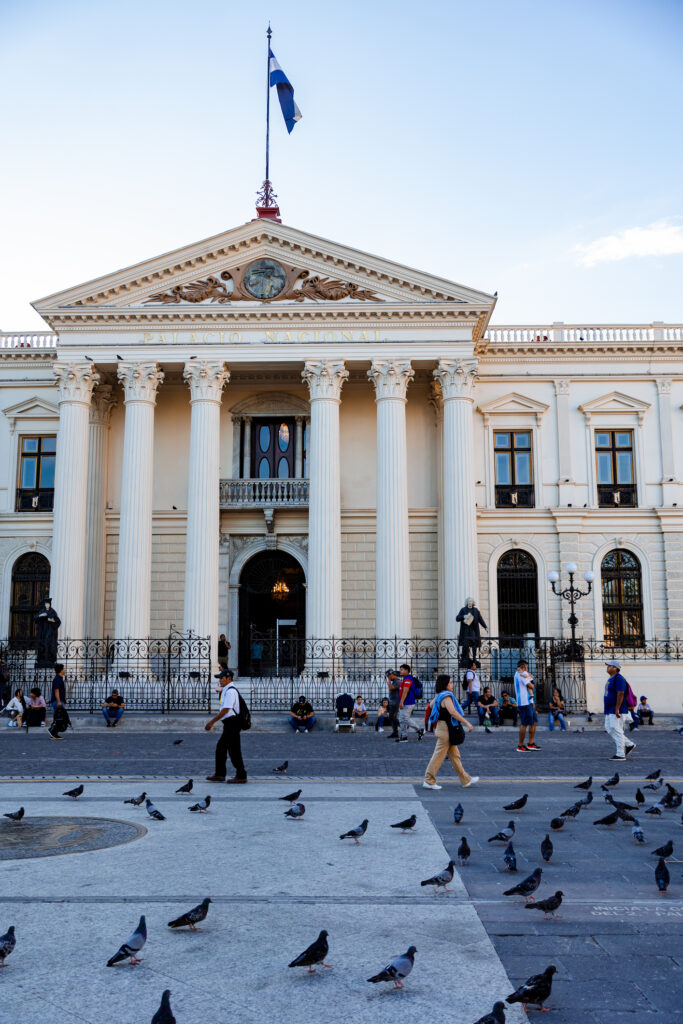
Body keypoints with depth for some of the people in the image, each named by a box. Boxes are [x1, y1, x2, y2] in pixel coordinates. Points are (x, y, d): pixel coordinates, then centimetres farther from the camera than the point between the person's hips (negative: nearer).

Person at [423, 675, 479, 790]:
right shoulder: (446, 696, -19)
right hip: (446, 728, -10)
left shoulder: (439, 696, 10)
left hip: (441, 727, 10)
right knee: (439, 755, -4)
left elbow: (431, 705, 26)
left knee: (455, 755, 15)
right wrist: (467, 723, -27)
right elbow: (453, 712, -30)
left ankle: (466, 780, 22)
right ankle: (429, 781, 1)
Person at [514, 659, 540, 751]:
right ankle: (521, 746, -3)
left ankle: (530, 744, 16)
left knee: (534, 722, 13)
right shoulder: (523, 673, -11)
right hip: (525, 702, -11)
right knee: (524, 724, -7)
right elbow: (531, 686, -14)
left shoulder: (517, 673, 20)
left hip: (529, 702, 11)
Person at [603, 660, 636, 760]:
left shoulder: (618, 678, -15)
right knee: (609, 729, 11)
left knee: (616, 730, -8)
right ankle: (629, 745, 20)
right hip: (610, 711, 11)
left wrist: (617, 709, -25)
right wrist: (607, 709, 24)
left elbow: (620, 694, -22)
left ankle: (620, 755, -2)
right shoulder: (610, 678, 18)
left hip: (617, 711, -11)